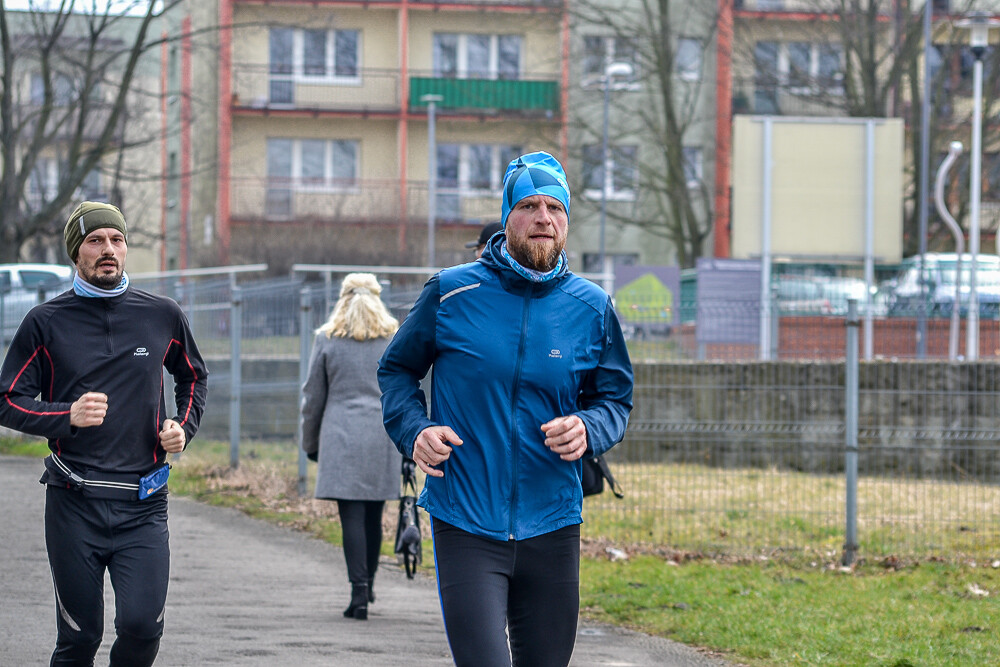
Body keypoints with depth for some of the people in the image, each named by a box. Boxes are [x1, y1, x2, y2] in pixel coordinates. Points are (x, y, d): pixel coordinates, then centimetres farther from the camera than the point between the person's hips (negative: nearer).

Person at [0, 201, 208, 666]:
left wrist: (184, 427, 7)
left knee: (142, 625, -13)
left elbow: (193, 377, 26)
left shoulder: (162, 316, 8)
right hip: (74, 504, -1)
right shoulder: (46, 323, 2)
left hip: (143, 505, 1)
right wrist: (67, 417, -15)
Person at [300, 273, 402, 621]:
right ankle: (367, 585, 25)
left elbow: (313, 396, 6)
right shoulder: (394, 339, 6)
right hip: (384, 435, 2)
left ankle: (359, 593, -14)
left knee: (352, 515, -5)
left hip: (342, 435, -2)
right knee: (374, 514, 14)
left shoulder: (327, 339, 2)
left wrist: (311, 443, 15)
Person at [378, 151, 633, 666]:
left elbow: (615, 397, 15)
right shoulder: (450, 292, 0)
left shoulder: (591, 308, 5)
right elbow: (397, 369, 12)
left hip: (552, 528, 3)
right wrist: (414, 430, -7)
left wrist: (588, 430, -8)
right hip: (465, 526, -3)